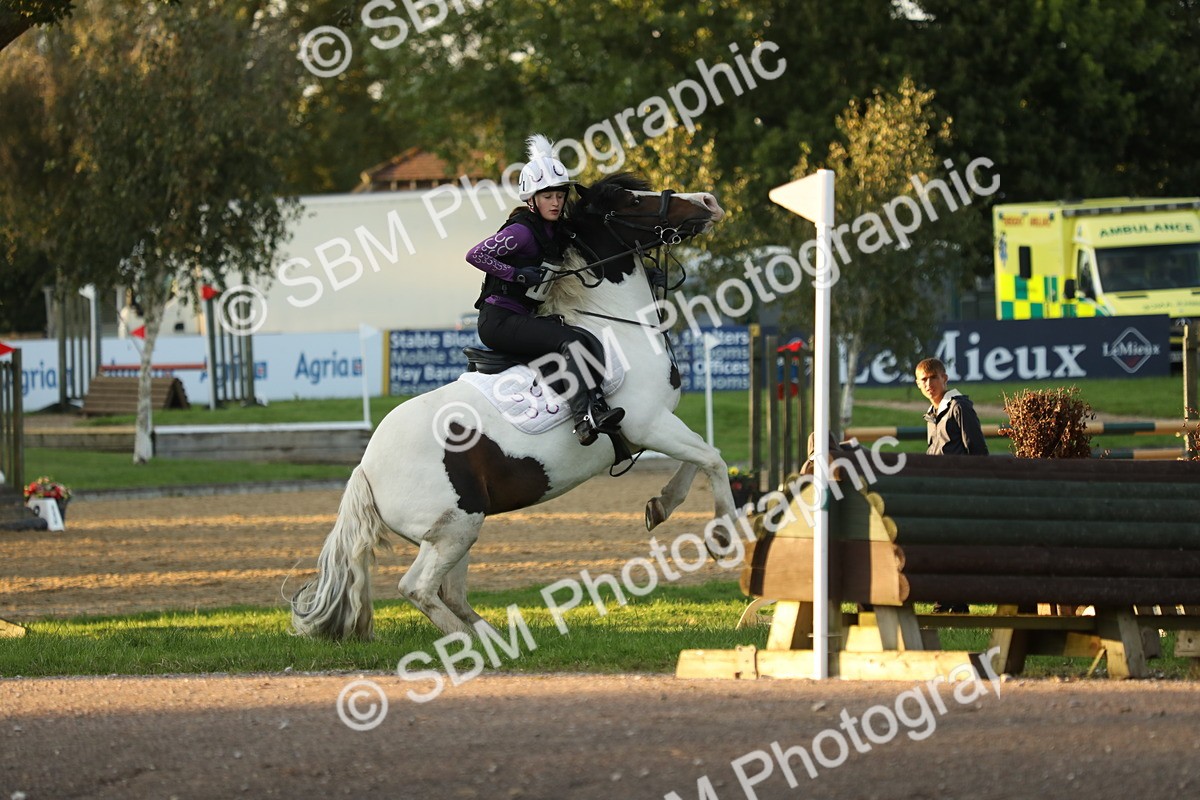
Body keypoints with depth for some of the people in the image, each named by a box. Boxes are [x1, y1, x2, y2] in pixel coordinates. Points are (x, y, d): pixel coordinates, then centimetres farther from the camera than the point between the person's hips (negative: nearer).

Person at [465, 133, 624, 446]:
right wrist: (517, 274, -22)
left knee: (589, 341, -10)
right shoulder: (522, 230, -12)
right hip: (499, 320, -9)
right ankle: (585, 419, -39)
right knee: (569, 341, -26)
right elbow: (476, 255, -18)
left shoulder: (556, 232, 13)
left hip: (524, 319, 9)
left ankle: (598, 409, -25)